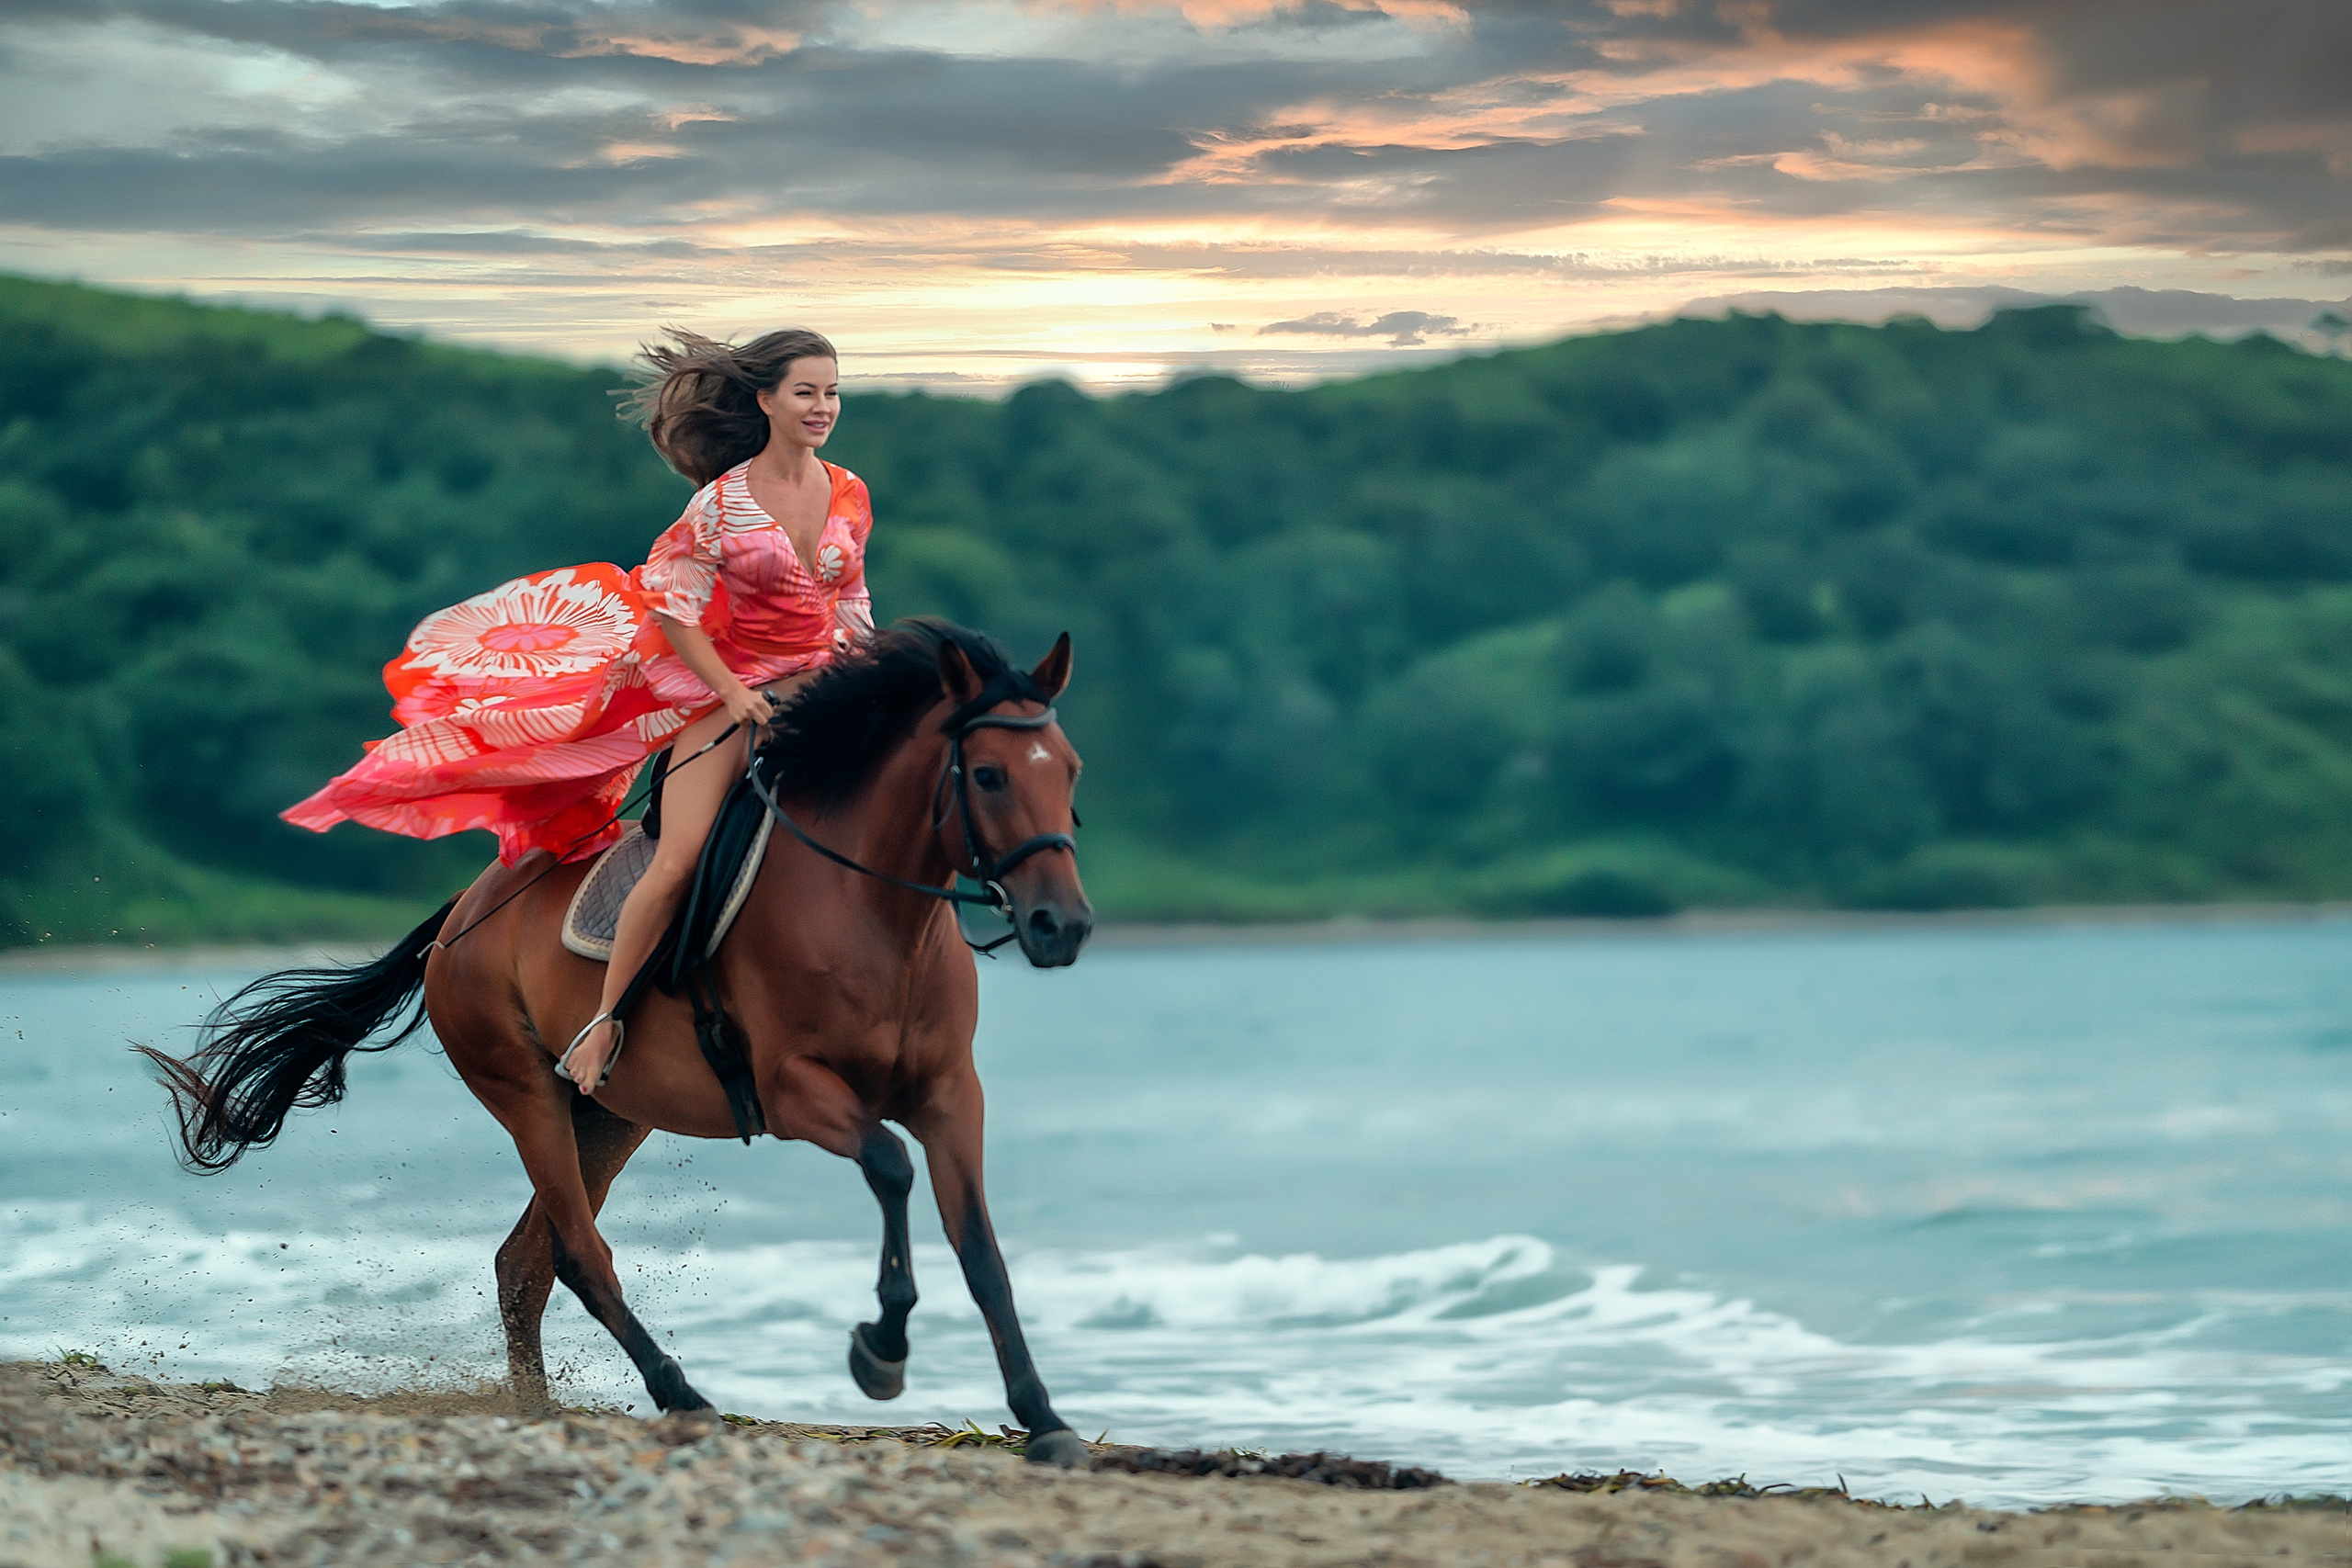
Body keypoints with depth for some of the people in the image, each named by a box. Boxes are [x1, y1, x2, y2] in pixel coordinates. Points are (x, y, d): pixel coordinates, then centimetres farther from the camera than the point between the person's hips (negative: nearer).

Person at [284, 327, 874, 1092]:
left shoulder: (849, 494, 4)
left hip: (820, 686, 4)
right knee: (678, 862, -17)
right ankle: (605, 1018, -4)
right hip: (726, 689, -4)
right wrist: (733, 694, -14)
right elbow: (675, 607, -7)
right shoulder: (721, 502, -9)